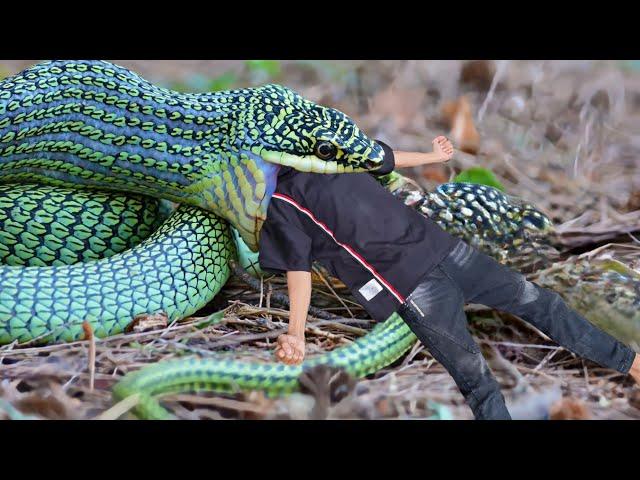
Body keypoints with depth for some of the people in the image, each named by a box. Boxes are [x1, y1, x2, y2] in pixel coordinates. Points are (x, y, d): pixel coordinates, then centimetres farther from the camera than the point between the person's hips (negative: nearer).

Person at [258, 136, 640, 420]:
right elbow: (297, 265, -13)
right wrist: (296, 334, -27)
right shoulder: (279, 201, -5)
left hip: (438, 244, 6)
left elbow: (383, 158, 30)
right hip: (407, 283, -6)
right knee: (475, 376, -14)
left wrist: (433, 157, 45)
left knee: (536, 299, 9)